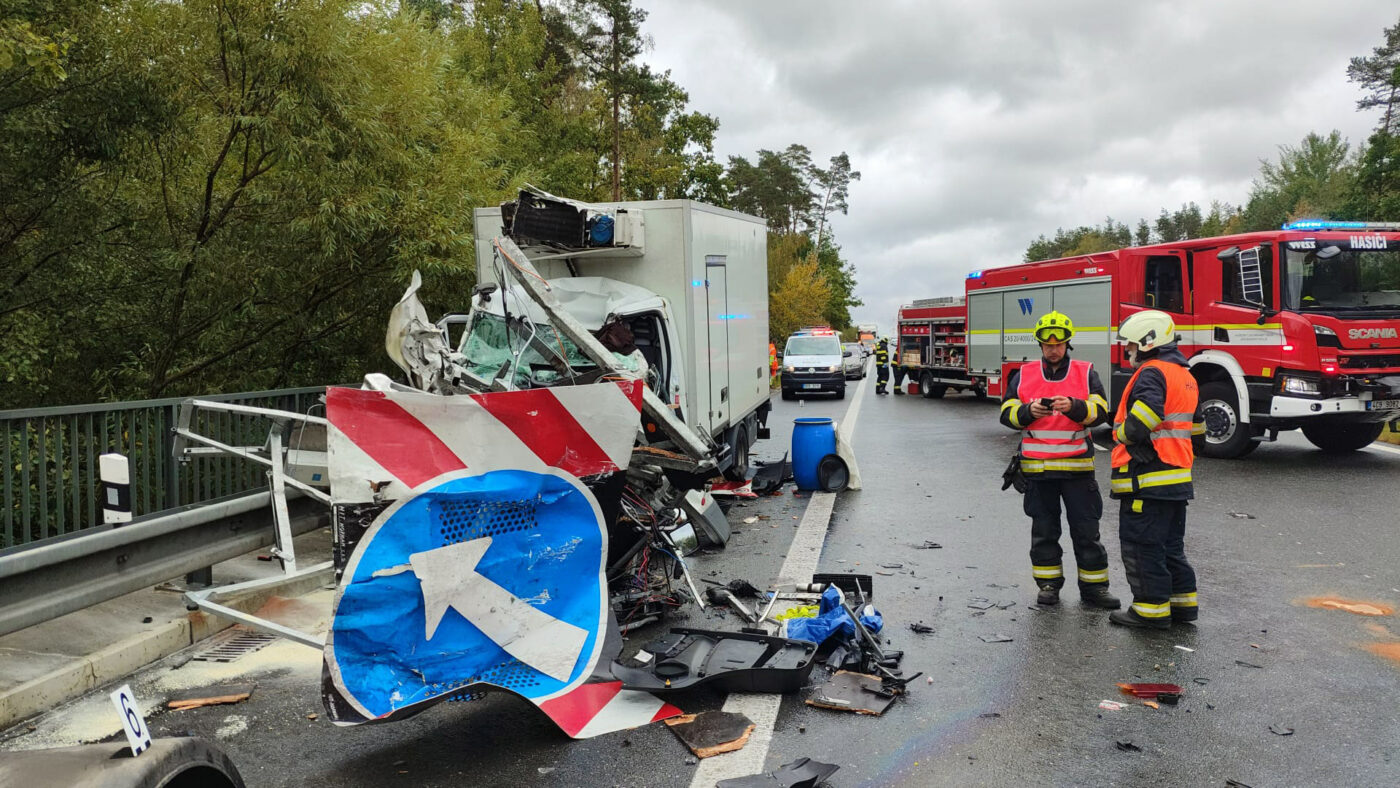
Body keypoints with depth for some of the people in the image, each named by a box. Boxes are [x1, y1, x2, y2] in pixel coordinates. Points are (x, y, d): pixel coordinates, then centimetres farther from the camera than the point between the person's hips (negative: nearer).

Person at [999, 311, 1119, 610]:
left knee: (1086, 531, 5)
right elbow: (1007, 413, 0)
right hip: (1037, 468, 1)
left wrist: (1073, 406, -27)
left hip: (1077, 466, -1)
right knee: (1044, 531, 10)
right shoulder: (1023, 375, 6)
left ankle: (1093, 587, 16)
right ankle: (1048, 584, 22)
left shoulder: (1086, 373, 4)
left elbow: (1099, 411, -8)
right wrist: (1029, 411, -20)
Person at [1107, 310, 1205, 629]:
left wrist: (1123, 433, -13)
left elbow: (1146, 412, -30)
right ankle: (1182, 602, 23)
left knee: (1141, 544, -2)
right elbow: (1196, 424, 25)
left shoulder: (1152, 372, -14)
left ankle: (1151, 609, 3)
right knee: (1170, 544, 17)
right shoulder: (1184, 374, 18)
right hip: (1177, 477, 10)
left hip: (1147, 476, -10)